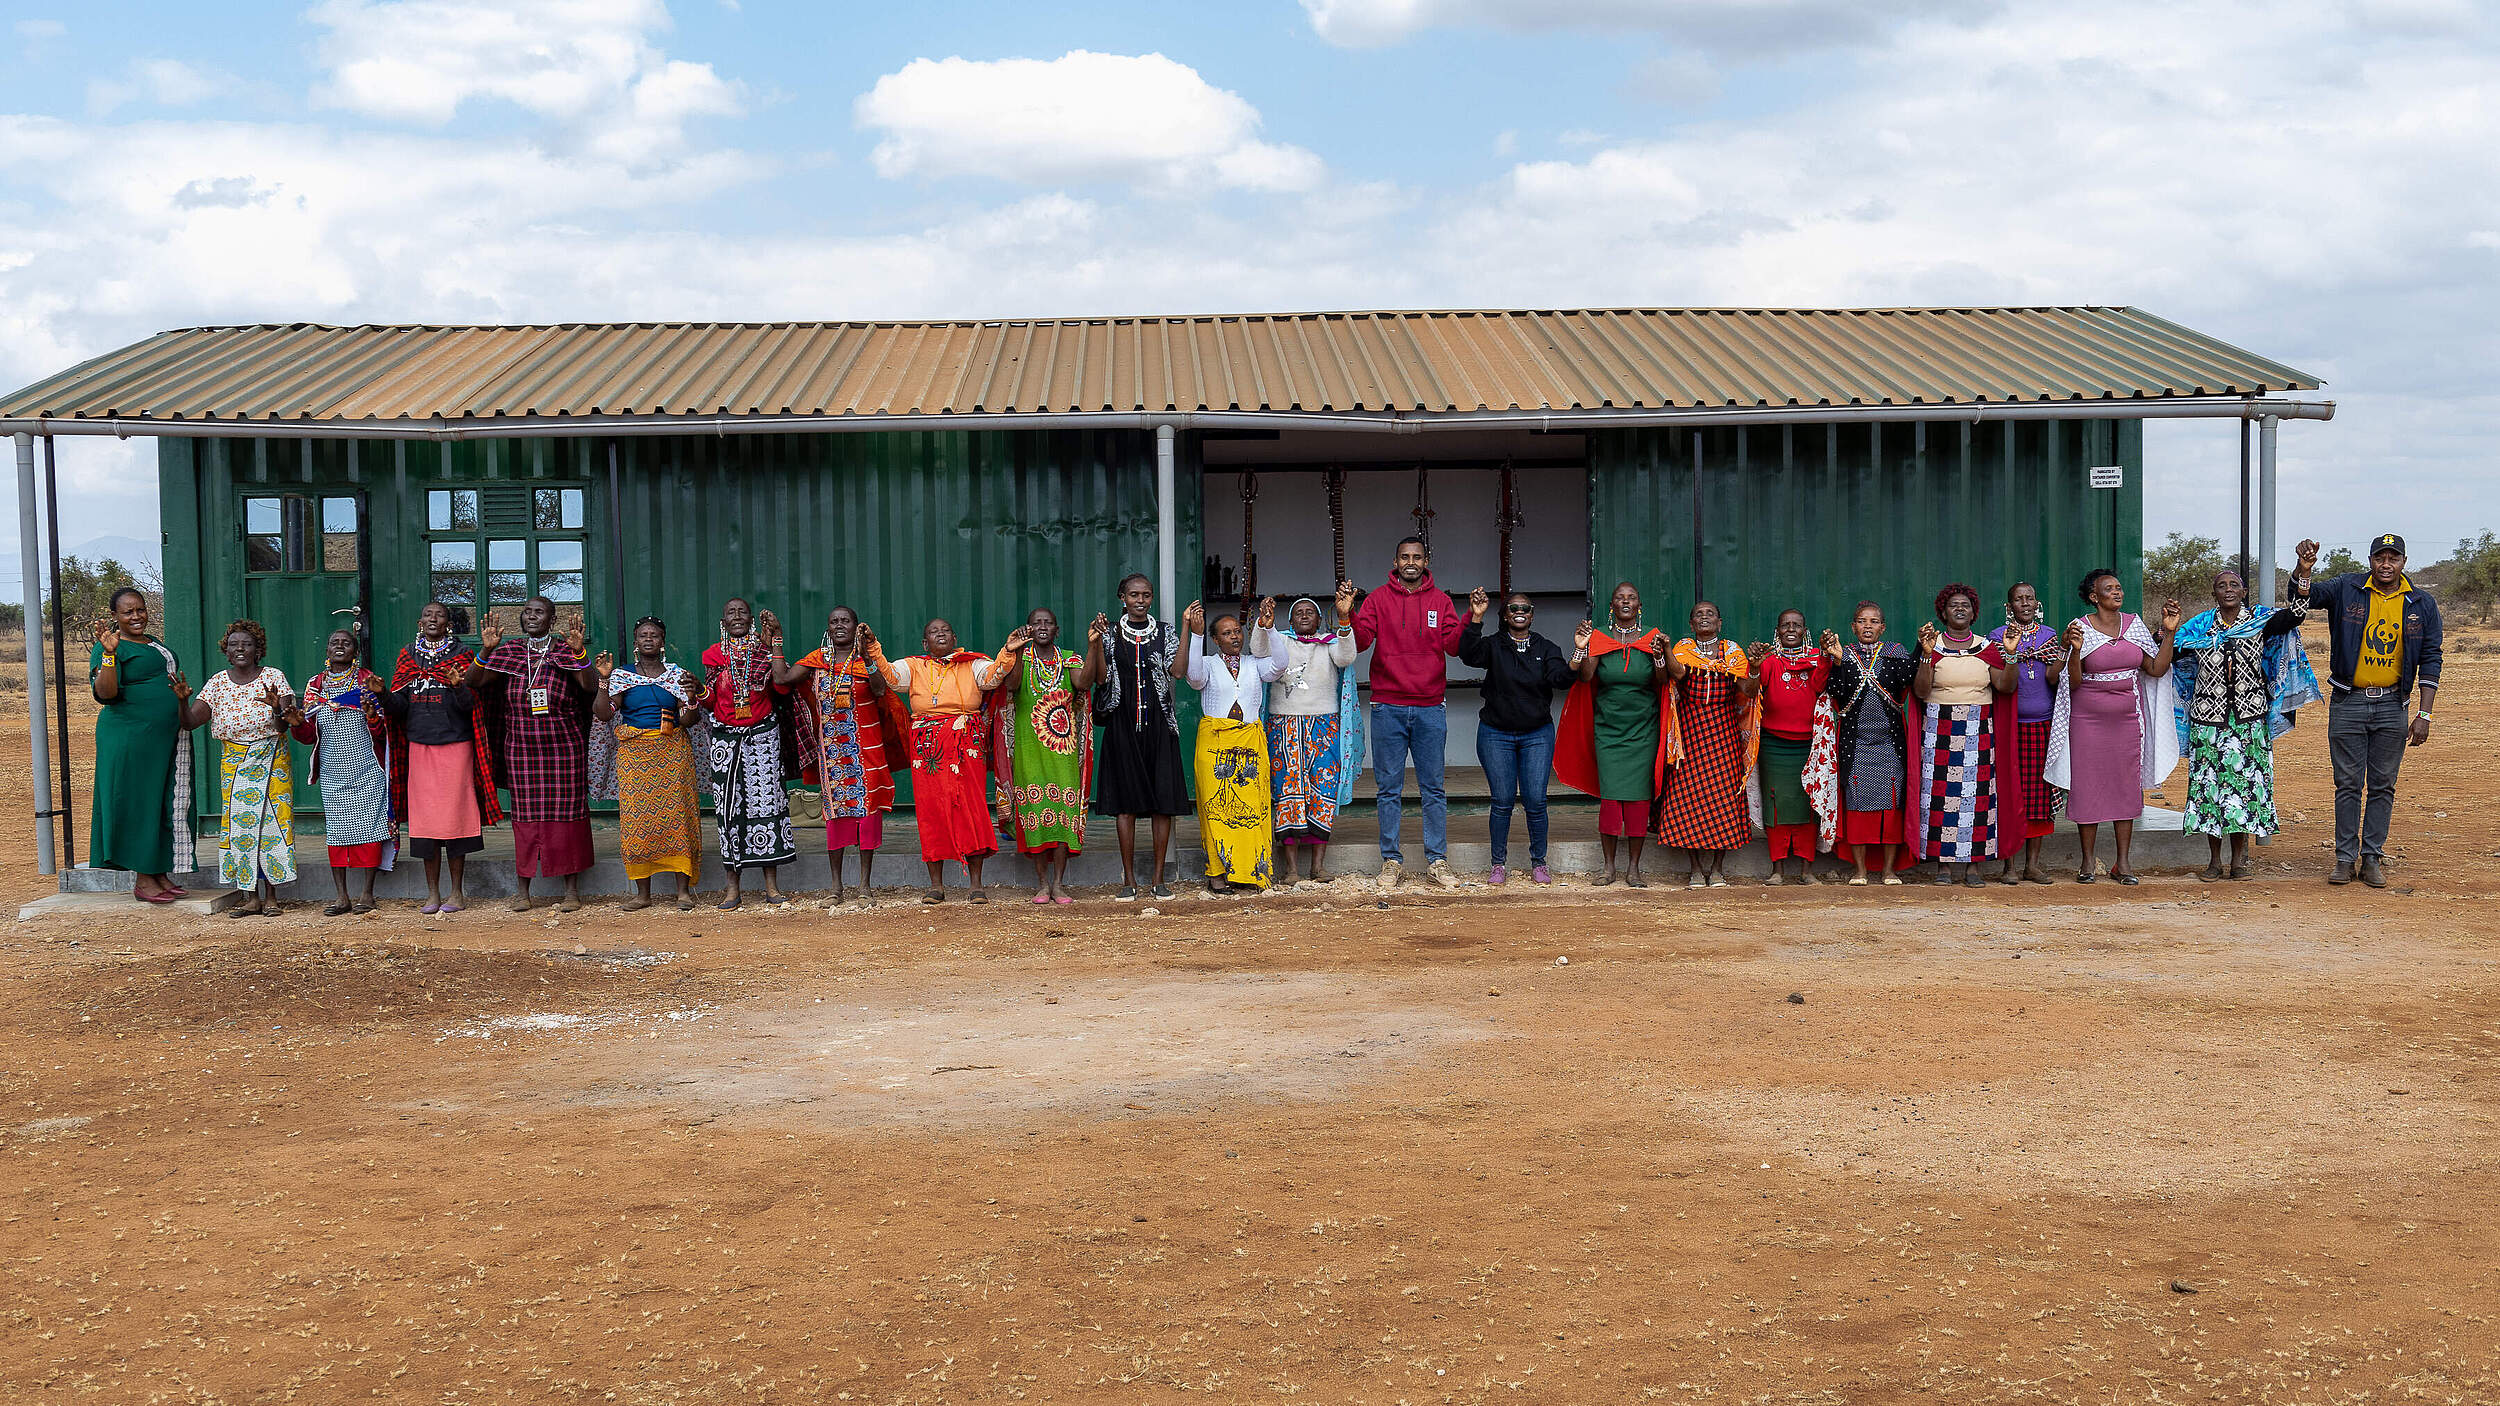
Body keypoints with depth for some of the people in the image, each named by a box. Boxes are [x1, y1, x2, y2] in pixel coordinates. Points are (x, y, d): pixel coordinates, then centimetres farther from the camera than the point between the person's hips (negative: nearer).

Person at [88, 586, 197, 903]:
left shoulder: (156, 644, 18)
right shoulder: (108, 647, -7)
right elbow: (105, 694, -20)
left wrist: (183, 697, 11)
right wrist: (109, 653, -29)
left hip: (167, 739, 8)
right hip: (130, 739, -8)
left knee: (166, 804, 7)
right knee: (138, 802, -5)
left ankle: (161, 874, 12)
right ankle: (143, 880, -2)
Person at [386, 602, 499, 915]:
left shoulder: (460, 656, 2)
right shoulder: (407, 657, 12)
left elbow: (469, 705, -6)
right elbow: (401, 707, 7)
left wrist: (458, 687, -26)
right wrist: (384, 693, -12)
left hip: (455, 745, -3)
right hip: (419, 746, 3)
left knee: (454, 816, -3)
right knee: (424, 817, 2)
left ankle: (457, 892, 6)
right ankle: (432, 893, 9)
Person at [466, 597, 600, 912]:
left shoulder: (566, 651, 0)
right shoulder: (508, 652, 6)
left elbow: (591, 685, -15)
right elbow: (473, 681, -3)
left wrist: (578, 652, -30)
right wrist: (486, 650, -19)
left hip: (564, 748, -2)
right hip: (521, 748, 2)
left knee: (566, 813, 0)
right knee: (525, 815, 5)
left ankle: (571, 889, 7)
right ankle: (522, 890, 11)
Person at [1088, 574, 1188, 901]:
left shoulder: (1164, 632, 8)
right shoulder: (1110, 632, 7)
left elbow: (1176, 670, -9)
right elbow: (1101, 676, -4)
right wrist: (1095, 643, -16)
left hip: (1158, 725, 1)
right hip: (1123, 724, -1)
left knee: (1163, 800, -2)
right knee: (1126, 801, -1)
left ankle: (1158, 878, 6)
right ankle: (1129, 879, 6)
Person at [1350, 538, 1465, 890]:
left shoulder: (1439, 601, 8)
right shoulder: (1378, 599, 5)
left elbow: (1453, 645, -2)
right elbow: (1361, 641, -5)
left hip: (1430, 708, 1)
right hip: (1388, 708, -1)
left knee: (1433, 788, 4)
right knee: (1389, 788, 3)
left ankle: (1436, 861, 9)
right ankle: (1391, 860, 10)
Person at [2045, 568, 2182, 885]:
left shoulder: (2134, 625, 6)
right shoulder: (2080, 628, -4)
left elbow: (2157, 669, 2)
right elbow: (2073, 683, -7)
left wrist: (2169, 633, -5)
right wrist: (2075, 650, -23)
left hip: (2128, 717, 3)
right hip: (2088, 718, -3)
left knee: (2127, 786, 4)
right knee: (2088, 785, 0)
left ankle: (2122, 862, 11)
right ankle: (2088, 862, 9)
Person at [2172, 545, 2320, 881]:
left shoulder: (2260, 620, 1)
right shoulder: (2199, 626, 4)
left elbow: (2295, 613, -15)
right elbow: (2167, 656, 6)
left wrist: (2303, 572, -28)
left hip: (2249, 720, 0)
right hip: (2208, 720, 1)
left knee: (2244, 784, 2)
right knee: (2209, 784, 2)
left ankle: (2239, 858, 13)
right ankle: (2214, 860, 12)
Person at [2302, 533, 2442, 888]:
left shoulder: (2423, 604, 2)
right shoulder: (2346, 590, -2)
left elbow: (2430, 659, 3)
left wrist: (2424, 715, -3)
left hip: (2391, 705, 1)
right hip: (2348, 702, -1)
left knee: (2382, 786, 5)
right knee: (2348, 783, 3)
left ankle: (2372, 857, 12)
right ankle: (2345, 858, 9)